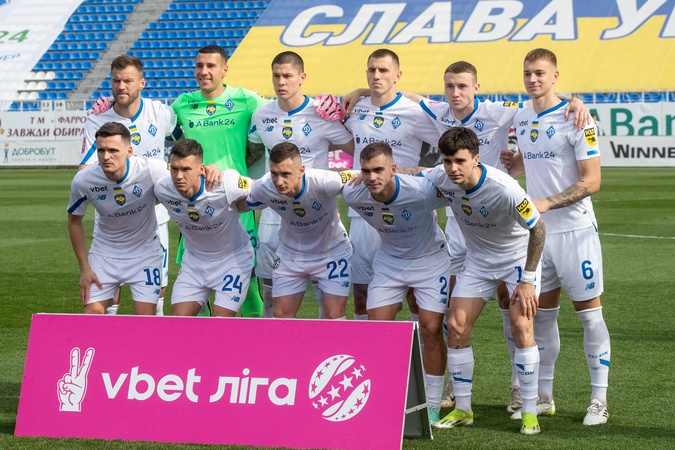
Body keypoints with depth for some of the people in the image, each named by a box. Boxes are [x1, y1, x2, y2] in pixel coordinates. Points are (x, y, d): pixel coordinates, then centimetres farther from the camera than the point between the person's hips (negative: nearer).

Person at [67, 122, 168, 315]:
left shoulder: (150, 170, -26)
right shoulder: (83, 180, -20)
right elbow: (74, 220, -1)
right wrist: (84, 269, -1)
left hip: (145, 253, -1)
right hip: (104, 253, 1)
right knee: (93, 312, -6)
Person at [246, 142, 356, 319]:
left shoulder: (323, 182, -36)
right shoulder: (263, 188, -26)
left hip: (332, 251, -3)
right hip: (290, 255, 3)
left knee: (334, 316, -5)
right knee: (281, 315, 6)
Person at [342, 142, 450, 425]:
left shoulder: (422, 191, -32)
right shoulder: (353, 195, -21)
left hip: (429, 260, -3)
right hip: (389, 261, 3)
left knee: (431, 329, -8)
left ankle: (432, 405, 5)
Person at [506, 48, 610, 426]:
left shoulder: (574, 119, -11)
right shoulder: (521, 119, 8)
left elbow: (591, 181, -14)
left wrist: (548, 203, -21)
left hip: (574, 229, -6)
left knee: (589, 311, -2)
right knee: (542, 313, 10)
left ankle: (600, 399, 3)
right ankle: (544, 395, 19)